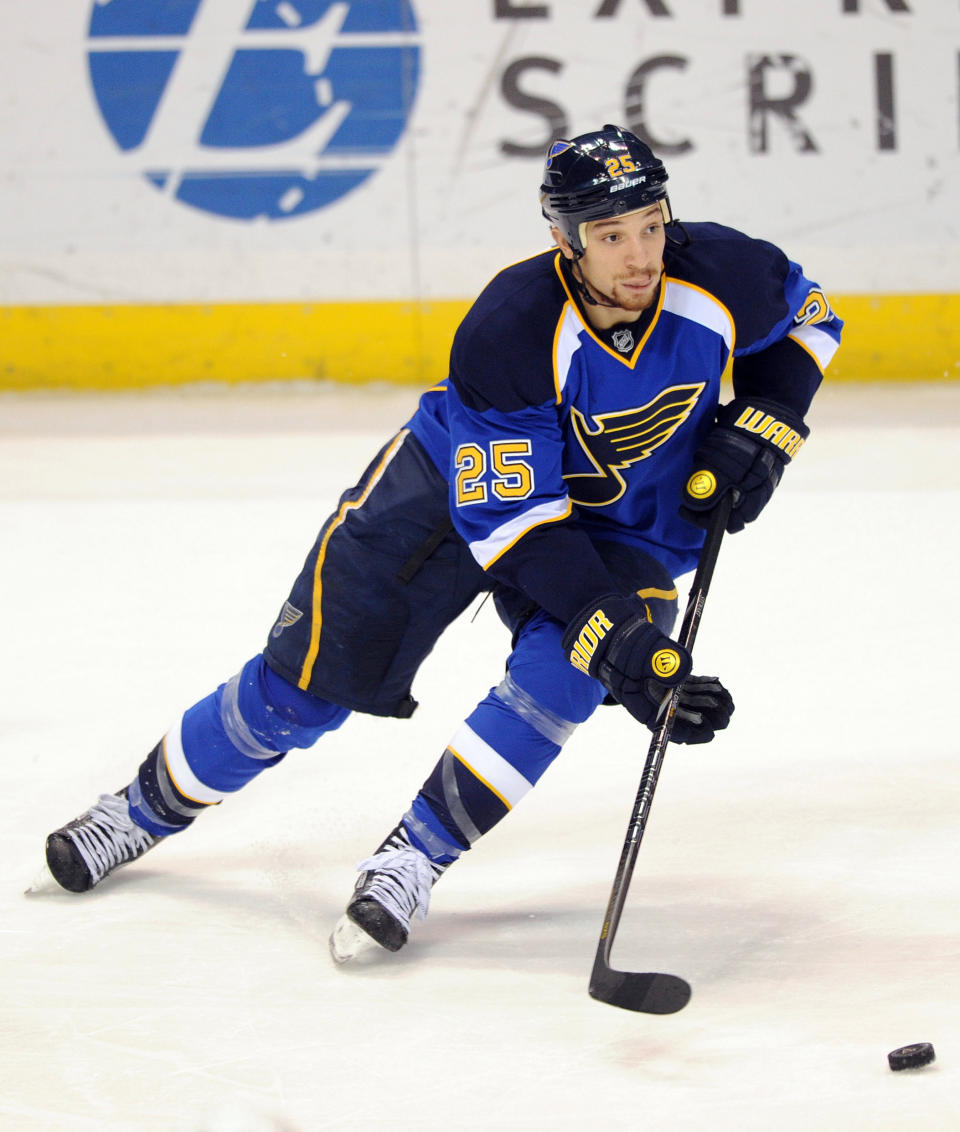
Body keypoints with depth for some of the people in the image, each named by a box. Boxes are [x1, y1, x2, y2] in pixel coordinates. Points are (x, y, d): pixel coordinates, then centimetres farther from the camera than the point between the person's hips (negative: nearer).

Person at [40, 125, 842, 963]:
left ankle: (413, 860, -17)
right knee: (312, 676, -1)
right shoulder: (511, 327, -35)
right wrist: (612, 628, -40)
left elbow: (803, 316, 1)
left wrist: (761, 428, -16)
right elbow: (507, 517, -33)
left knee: (564, 665, -29)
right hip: (463, 480, -2)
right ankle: (152, 804, 24)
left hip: (621, 522, 2)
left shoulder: (718, 275, -24)